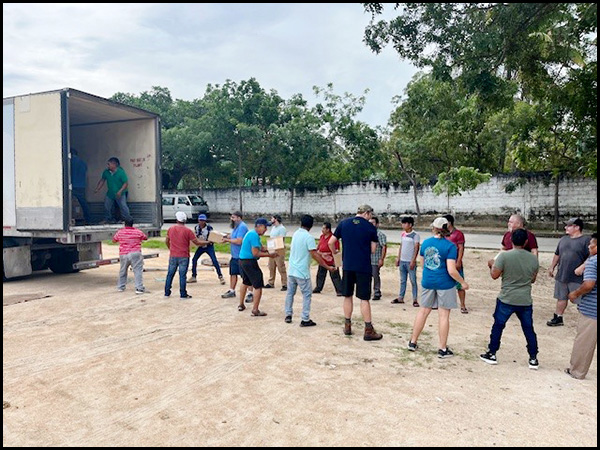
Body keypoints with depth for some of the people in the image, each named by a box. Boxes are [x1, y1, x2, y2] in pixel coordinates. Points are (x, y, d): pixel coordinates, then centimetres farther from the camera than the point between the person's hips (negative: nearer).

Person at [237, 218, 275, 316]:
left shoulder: (250, 233, 15)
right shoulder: (254, 235, -18)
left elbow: (261, 247, 15)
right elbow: (255, 253, -23)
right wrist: (269, 255, -17)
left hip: (242, 260, 11)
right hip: (250, 262, -11)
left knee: (245, 282, 27)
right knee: (258, 286, -6)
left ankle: (241, 305, 38)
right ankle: (255, 310, -5)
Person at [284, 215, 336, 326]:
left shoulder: (295, 234, 8)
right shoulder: (308, 237, -16)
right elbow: (314, 255, -19)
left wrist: (322, 255, 22)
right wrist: (327, 267, -15)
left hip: (291, 270, 7)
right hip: (302, 272, -7)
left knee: (290, 293, 17)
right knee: (307, 294, 3)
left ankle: (288, 315, 23)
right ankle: (305, 320, 2)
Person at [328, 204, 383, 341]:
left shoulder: (343, 223, 2)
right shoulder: (370, 227, -4)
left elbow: (331, 242, 3)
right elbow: (373, 250, -2)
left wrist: (335, 253, 20)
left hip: (347, 265, 2)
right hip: (364, 267, -2)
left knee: (348, 295, 14)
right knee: (364, 298, 3)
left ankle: (347, 326, 21)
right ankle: (368, 330, 7)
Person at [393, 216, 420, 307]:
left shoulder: (415, 235, -8)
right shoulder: (402, 234, 11)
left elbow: (416, 248, -12)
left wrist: (413, 261, -18)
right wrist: (398, 258, 14)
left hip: (410, 262, -6)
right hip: (402, 261, 7)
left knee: (413, 281, -2)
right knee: (402, 280, 13)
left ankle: (415, 300, 3)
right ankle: (400, 298, 19)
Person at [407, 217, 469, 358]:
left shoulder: (425, 243, 3)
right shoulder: (450, 246, -12)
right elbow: (451, 270, -16)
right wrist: (463, 282, -2)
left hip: (427, 282, 5)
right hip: (445, 283, -4)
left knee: (423, 311, 16)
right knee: (444, 315, 5)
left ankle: (413, 342, 23)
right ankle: (442, 349, 12)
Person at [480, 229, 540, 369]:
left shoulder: (504, 256, -14)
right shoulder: (533, 258, 0)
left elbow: (494, 275, -10)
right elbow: (533, 279, 11)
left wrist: (491, 265, 8)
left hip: (506, 300, -3)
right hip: (526, 301, 3)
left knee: (498, 326, 11)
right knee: (529, 329, 13)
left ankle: (491, 354, 19)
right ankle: (533, 359, 19)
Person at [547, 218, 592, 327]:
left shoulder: (586, 240, -9)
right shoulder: (563, 239, 12)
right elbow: (557, 254, 21)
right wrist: (552, 267, 18)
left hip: (577, 278, -6)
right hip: (561, 276, 7)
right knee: (561, 298, 16)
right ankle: (558, 318, 27)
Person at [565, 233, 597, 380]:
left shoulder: (592, 261, -14)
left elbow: (589, 285, -22)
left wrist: (575, 294, -8)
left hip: (591, 310, -6)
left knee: (584, 341, 6)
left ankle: (577, 371, 18)